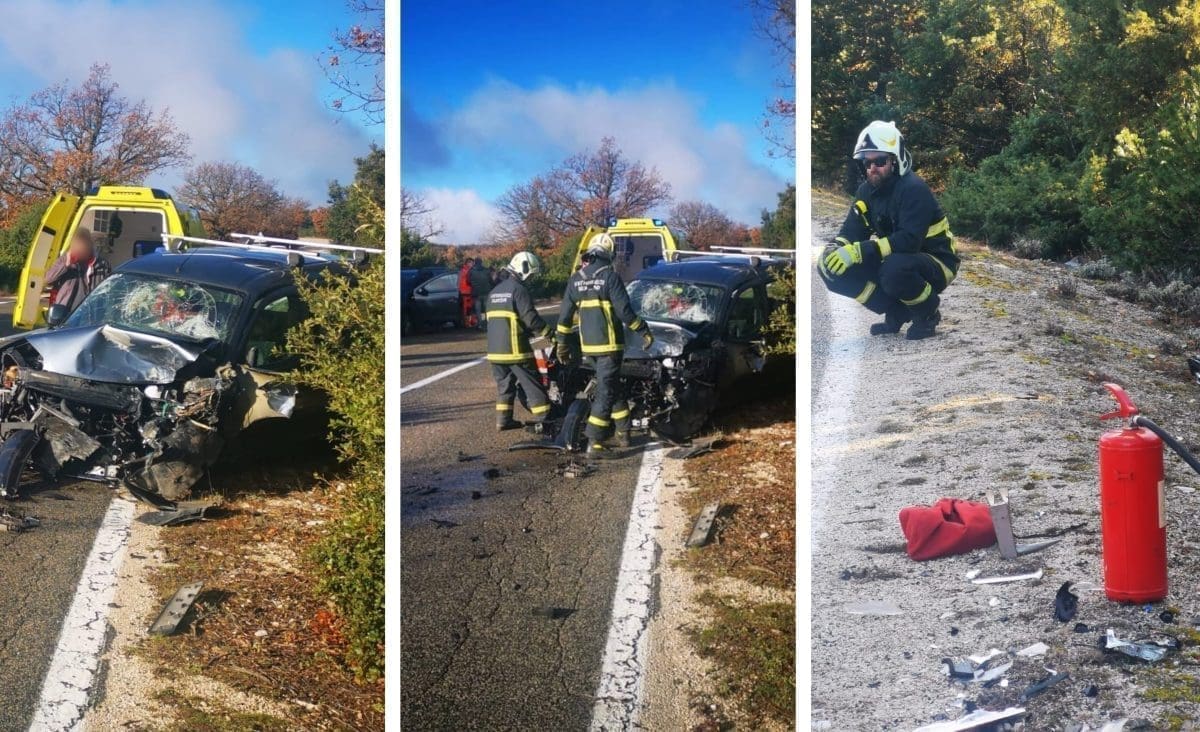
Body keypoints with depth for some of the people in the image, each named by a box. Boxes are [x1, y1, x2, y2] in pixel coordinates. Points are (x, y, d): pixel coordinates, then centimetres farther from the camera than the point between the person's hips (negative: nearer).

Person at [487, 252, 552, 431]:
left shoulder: (495, 291, 15)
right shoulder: (518, 289, -11)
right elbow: (531, 318, -17)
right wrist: (550, 334, -8)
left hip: (495, 349, 8)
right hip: (515, 349, -8)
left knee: (504, 383, 15)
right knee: (532, 386, -2)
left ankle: (503, 420, 15)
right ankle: (543, 421, -2)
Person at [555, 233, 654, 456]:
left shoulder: (576, 279, 7)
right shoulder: (610, 277, -11)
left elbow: (565, 314, 11)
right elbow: (624, 310, -14)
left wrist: (561, 342, 20)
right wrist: (645, 332, -4)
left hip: (588, 345, 6)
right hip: (609, 344, -6)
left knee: (612, 387, 20)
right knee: (606, 391, -4)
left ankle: (623, 433, 25)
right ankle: (594, 442, -8)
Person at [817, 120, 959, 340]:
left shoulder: (913, 189, -22)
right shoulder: (867, 191, 2)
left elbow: (909, 240, -34)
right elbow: (851, 231, -1)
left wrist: (859, 252, -42)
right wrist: (834, 249, -26)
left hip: (936, 264, -7)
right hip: (892, 260, 7)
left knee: (894, 269, -41)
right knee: (835, 268, -12)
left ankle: (928, 313, -8)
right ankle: (897, 312, 4)